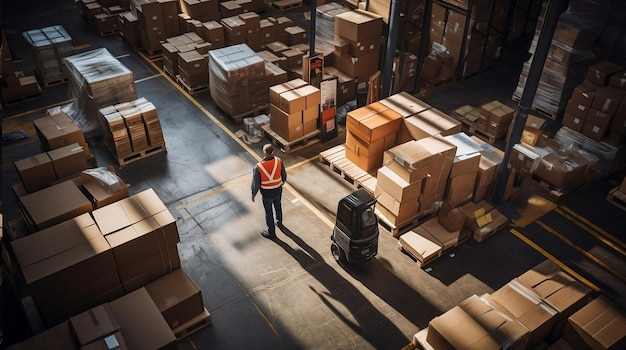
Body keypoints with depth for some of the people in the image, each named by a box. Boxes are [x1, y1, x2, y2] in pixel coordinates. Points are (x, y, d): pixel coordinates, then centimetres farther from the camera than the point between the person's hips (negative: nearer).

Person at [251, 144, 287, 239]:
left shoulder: (258, 167, -32)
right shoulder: (278, 161, -23)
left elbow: (255, 183, -21)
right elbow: (283, 173, -4)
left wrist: (253, 194, -1)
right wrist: (283, 180, 20)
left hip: (267, 193, -3)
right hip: (278, 190, 3)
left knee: (269, 212, 19)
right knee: (278, 206, 32)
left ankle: (271, 232, 39)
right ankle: (279, 222, 58)